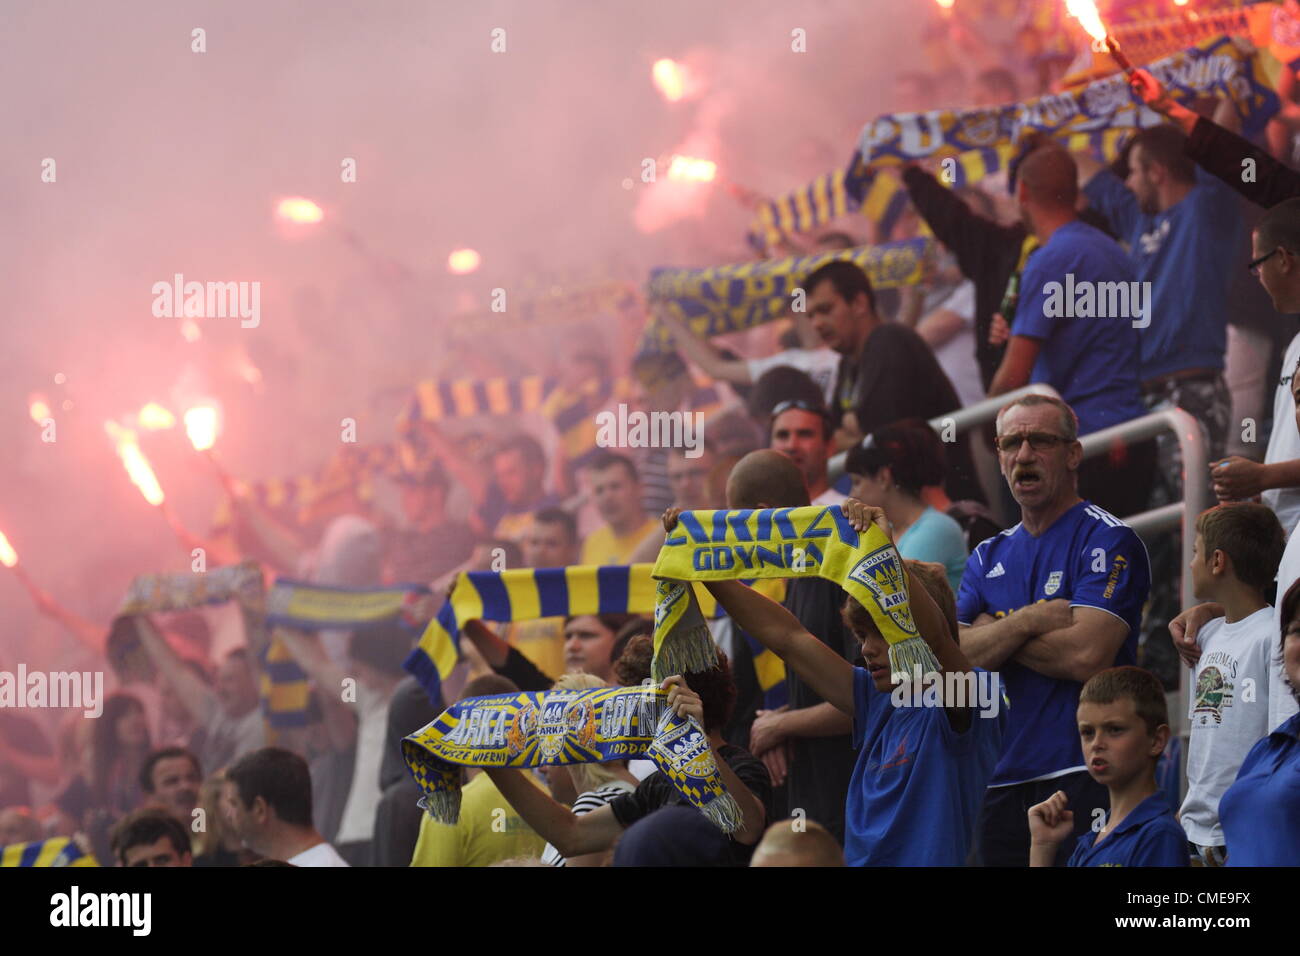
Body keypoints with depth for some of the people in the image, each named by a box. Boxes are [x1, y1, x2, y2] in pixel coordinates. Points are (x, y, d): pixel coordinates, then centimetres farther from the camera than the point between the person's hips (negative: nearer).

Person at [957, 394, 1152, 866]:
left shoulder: (1107, 540, -4)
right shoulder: (989, 557, 17)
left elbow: (1087, 656, -16)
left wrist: (993, 633, -2)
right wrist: (1026, 623, -12)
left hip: (1083, 776, -6)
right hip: (1003, 779, 6)